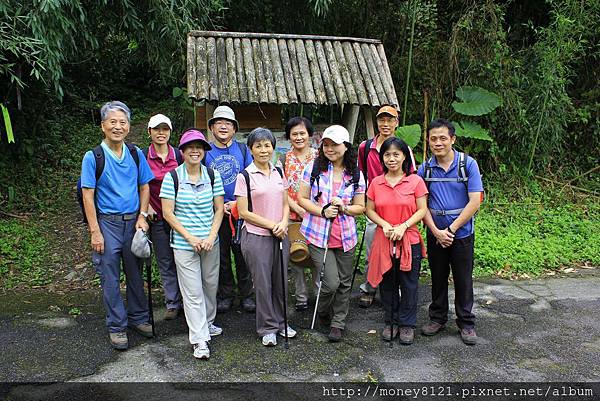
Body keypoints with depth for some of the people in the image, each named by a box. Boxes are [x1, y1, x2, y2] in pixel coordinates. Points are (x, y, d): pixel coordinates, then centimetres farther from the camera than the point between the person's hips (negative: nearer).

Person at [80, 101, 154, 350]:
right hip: (107, 223, -3)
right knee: (110, 278, 4)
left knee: (135, 273, 13)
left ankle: (138, 317, 29)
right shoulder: (93, 157, -6)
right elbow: (88, 196, -8)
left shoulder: (136, 154, 4)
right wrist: (95, 231, -12)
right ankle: (117, 326, 17)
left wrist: (142, 216, -2)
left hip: (133, 222, 3)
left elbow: (144, 187, 11)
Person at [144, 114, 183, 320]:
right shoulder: (143, 156, 0)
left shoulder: (178, 155, 3)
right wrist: (147, 207, -8)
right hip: (157, 217, 0)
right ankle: (172, 303, 16)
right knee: (165, 262, 6)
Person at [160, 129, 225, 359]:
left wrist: (211, 236, -8)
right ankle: (200, 340, 9)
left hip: (210, 242, 3)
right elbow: (168, 213, -7)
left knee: (211, 284, 15)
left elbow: (219, 209, 4)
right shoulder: (172, 178, -7)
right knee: (193, 291, 0)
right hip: (184, 243, -3)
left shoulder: (213, 176, 2)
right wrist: (190, 237, -14)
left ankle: (207, 323, 38)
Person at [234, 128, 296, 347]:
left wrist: (283, 223, -8)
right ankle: (267, 328, 21)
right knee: (263, 283, 4)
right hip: (256, 236, -4)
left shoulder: (278, 173, 8)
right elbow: (243, 212, -10)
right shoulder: (245, 176, -7)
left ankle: (280, 322, 30)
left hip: (280, 236, 5)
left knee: (281, 280, 11)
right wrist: (272, 225, -13)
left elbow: (285, 204, 12)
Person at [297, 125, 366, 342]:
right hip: (318, 234, -3)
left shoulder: (355, 174, 3)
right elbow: (302, 198, 0)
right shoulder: (314, 168, -1)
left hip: (346, 236, 3)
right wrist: (322, 211, -15)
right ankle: (322, 312, 25)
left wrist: (343, 207, -13)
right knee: (331, 282, -7)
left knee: (344, 282, 11)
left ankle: (338, 323, 31)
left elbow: (361, 207, 8)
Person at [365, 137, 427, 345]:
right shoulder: (376, 182, 3)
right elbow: (369, 210, 5)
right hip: (384, 240, 2)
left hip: (409, 240, -2)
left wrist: (403, 226, -17)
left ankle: (407, 324, 23)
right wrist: (385, 225, -12)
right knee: (387, 283, 12)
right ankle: (390, 322, 28)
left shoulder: (415, 181, -4)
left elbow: (422, 210, -5)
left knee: (409, 284, 7)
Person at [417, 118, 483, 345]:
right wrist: (436, 231, -13)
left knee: (463, 280, 9)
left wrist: (451, 229, -15)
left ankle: (466, 323, 24)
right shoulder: (425, 169, -1)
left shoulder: (468, 164, -8)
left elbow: (474, 202, -13)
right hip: (435, 234, 2)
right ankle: (437, 318, 31)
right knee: (438, 278, 15)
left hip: (462, 233, -2)